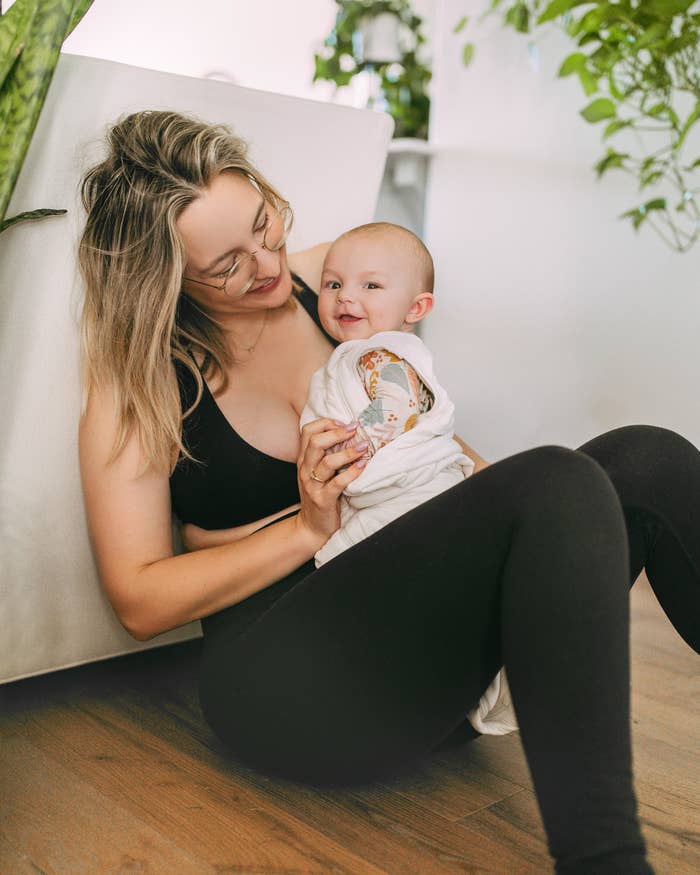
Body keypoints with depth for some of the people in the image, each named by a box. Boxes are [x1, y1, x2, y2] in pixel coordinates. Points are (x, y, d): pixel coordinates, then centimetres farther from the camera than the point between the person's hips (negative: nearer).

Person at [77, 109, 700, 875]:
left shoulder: (324, 279, 7)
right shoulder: (135, 380, -5)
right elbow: (139, 602, -6)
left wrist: (489, 478, 1)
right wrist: (308, 528, -16)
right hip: (279, 675, -5)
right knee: (560, 485, -30)